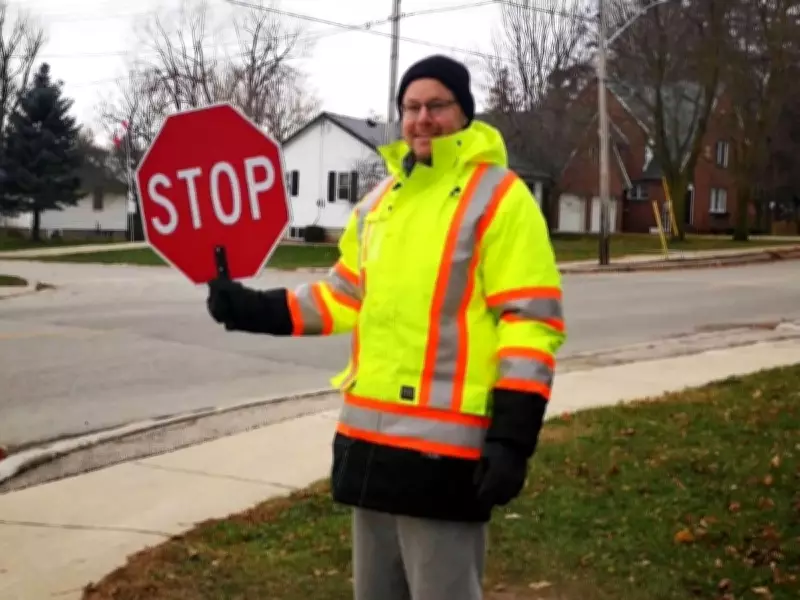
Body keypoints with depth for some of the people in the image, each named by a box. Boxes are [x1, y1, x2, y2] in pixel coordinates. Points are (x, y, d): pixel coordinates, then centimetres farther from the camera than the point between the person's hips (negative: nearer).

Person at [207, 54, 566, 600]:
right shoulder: (381, 200, 15)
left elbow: (531, 320, -13)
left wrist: (512, 437, -18)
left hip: (445, 445, -7)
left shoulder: (499, 196, -8)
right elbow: (348, 294, 23)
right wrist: (260, 310, 11)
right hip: (371, 435, 8)